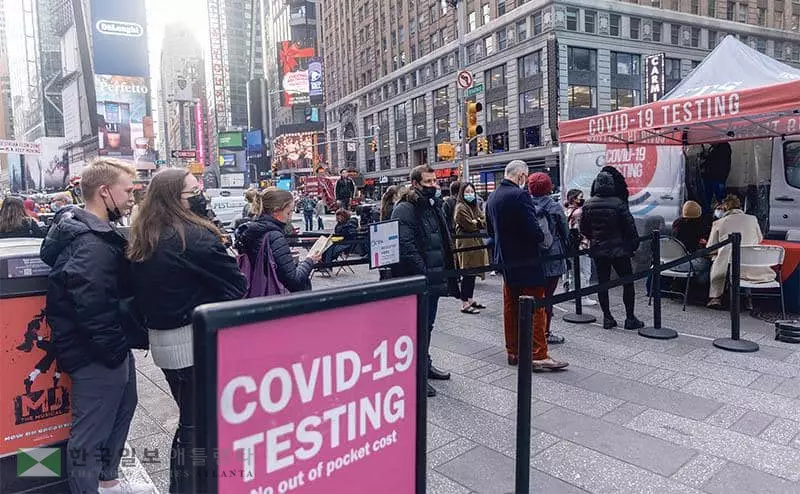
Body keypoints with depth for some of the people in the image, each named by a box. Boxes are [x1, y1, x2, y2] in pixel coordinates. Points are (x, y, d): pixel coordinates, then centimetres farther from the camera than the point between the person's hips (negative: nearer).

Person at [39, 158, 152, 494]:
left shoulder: (100, 234, 9)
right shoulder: (90, 245, -25)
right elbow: (93, 311, -31)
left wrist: (124, 344, 12)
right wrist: (117, 350, -19)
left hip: (112, 350, 11)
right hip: (97, 356, -11)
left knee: (122, 408, 25)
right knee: (90, 434, 4)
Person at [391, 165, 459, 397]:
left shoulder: (434, 205, 16)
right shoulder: (405, 209, -14)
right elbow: (406, 245, -22)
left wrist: (445, 270, 16)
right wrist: (423, 272, -23)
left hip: (433, 278, 9)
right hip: (416, 281, -9)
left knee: (427, 323, 20)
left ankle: (424, 364, 35)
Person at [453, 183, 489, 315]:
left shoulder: (474, 207, 19)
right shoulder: (460, 208, -10)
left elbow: (485, 222, 9)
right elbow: (470, 226, -16)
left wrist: (477, 221, -9)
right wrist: (479, 222, 1)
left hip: (476, 242, 9)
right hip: (466, 243, -9)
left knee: (472, 273, 13)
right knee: (467, 274, -7)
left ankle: (470, 300, 23)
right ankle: (464, 304, -3)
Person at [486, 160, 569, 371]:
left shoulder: (492, 198, 8)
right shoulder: (520, 195, -18)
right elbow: (533, 229, -20)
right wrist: (542, 237, -1)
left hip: (506, 261, 8)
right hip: (525, 261, -8)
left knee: (511, 307, 14)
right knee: (536, 308, -1)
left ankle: (513, 352, 23)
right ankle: (538, 355, 3)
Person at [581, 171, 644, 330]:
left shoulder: (588, 205, -1)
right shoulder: (618, 203, -12)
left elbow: (583, 229, 5)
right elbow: (630, 227, -9)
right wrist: (634, 244, 4)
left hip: (598, 250, 4)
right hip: (619, 250, -3)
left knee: (603, 283, 10)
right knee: (628, 282, 7)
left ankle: (607, 317, 13)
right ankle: (630, 318, 9)